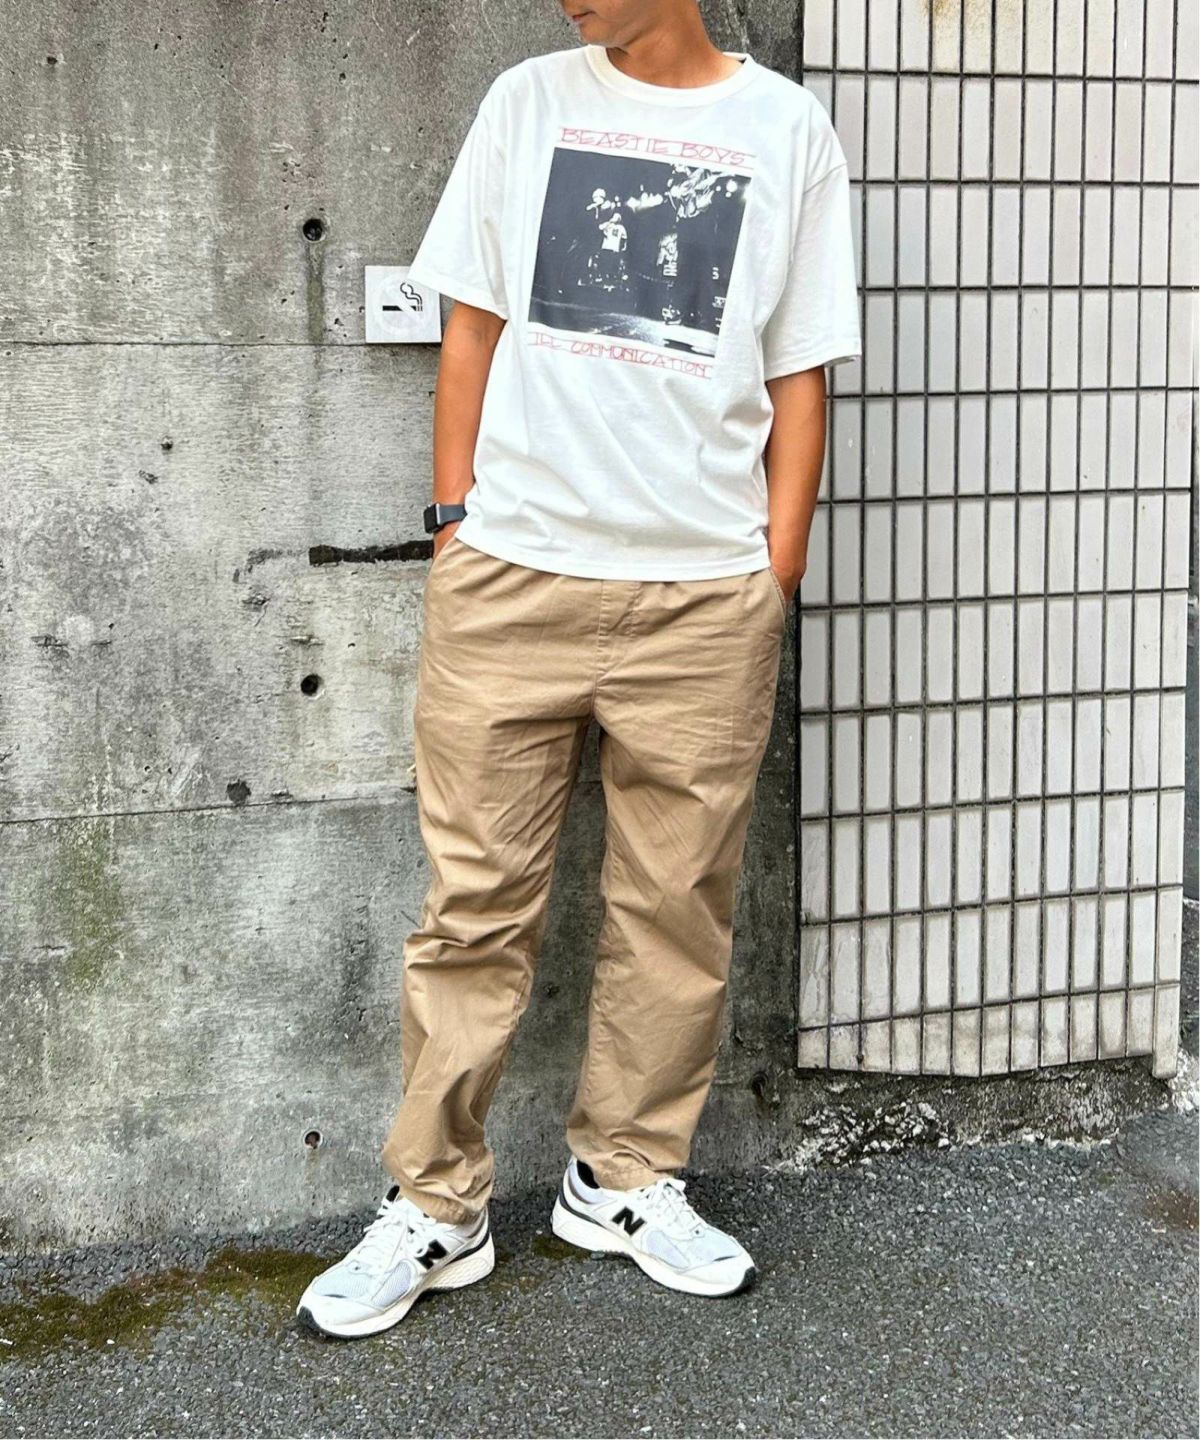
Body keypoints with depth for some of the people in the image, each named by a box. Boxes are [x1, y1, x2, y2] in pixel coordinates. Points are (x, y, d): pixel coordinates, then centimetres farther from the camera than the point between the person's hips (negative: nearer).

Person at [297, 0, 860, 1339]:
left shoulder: (789, 130, 6)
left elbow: (798, 375, 7)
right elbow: (472, 323, 10)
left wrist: (775, 576, 1)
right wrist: (456, 514, 3)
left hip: (705, 591, 0)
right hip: (510, 576, 1)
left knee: (676, 903, 7)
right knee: (476, 897, 3)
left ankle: (624, 1179, 25)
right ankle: (434, 1207, 16)